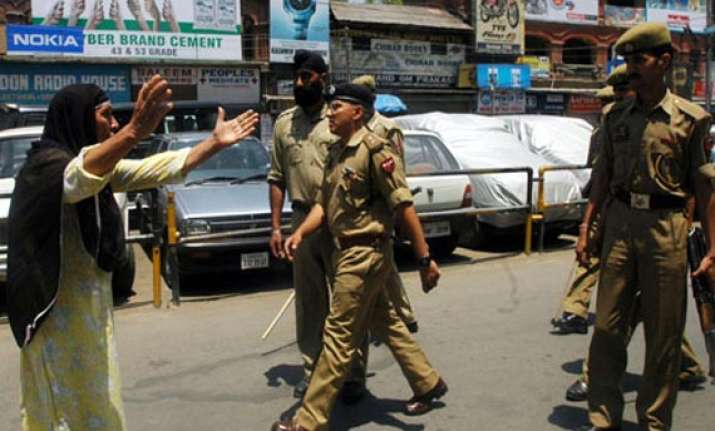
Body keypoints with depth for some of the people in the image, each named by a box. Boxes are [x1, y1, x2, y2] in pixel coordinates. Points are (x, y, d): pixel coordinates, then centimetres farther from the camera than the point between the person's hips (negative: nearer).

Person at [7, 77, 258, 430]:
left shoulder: (98, 163, 9)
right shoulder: (48, 165, -20)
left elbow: (156, 170, 10)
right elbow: (78, 177, -44)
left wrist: (215, 142, 5)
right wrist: (133, 132, -60)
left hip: (89, 303, 9)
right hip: (61, 310, -9)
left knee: (90, 400, 19)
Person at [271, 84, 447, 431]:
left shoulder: (374, 149, -15)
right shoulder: (336, 153, 11)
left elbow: (404, 207, -17)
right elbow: (323, 203, 11)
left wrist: (425, 260, -18)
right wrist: (300, 233, -8)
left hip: (364, 253, -9)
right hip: (348, 251, 9)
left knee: (338, 337, -4)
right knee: (386, 325, 19)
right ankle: (428, 383, 36)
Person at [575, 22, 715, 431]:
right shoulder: (617, 116, 9)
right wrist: (586, 227, 7)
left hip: (666, 228, -3)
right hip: (620, 224, 3)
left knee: (664, 334, 6)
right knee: (608, 327, 5)